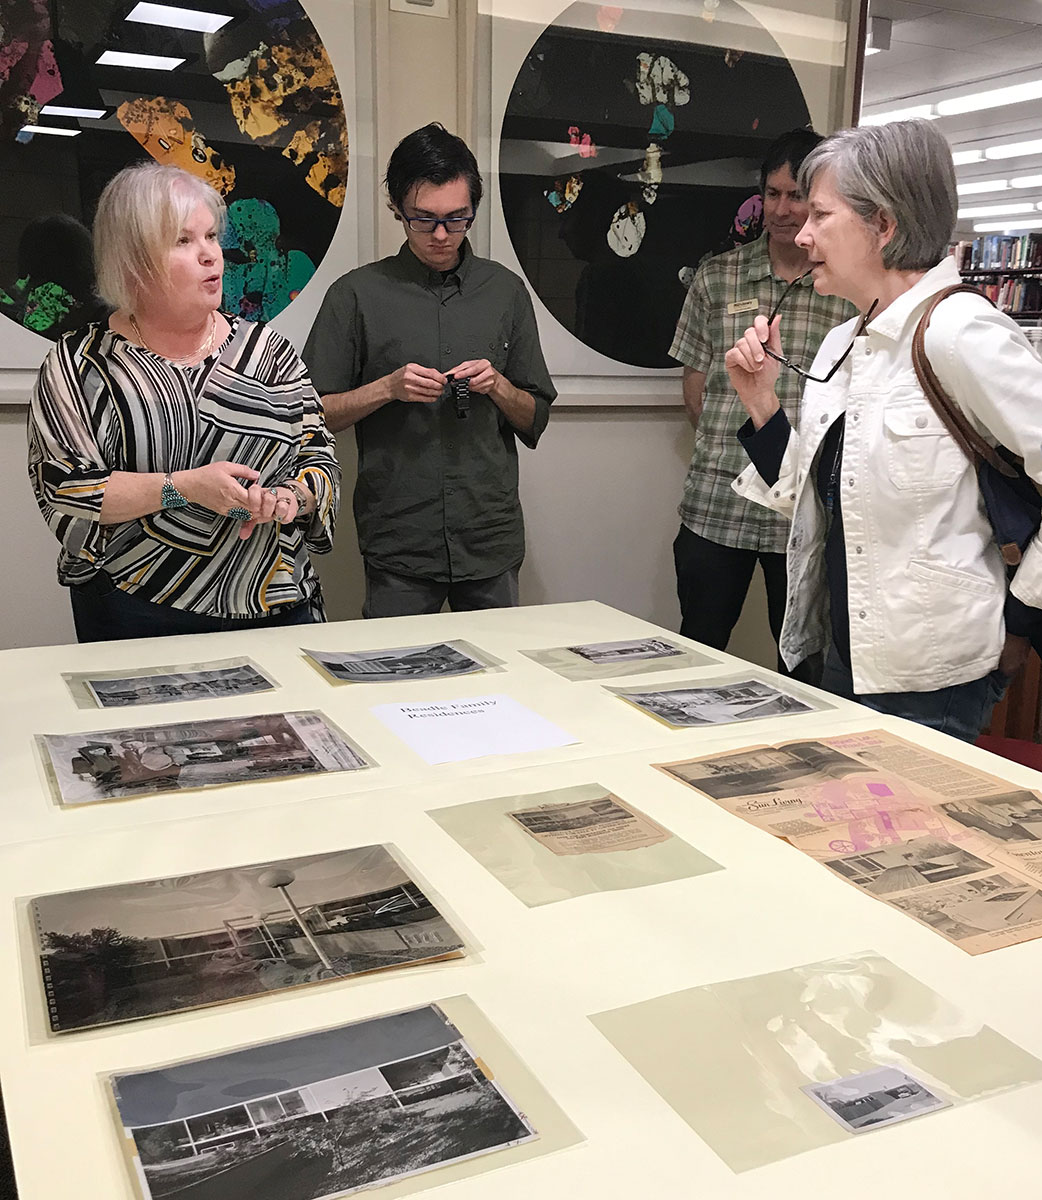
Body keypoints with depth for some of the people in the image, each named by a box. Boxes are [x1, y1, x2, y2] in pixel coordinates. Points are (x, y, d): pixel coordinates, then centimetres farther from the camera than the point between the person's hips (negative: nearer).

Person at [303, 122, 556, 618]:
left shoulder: (505, 291, 8)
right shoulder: (357, 294, 1)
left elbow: (535, 420, 11)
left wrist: (497, 386, -8)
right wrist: (387, 388, -14)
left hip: (492, 541, 3)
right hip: (397, 541, -2)